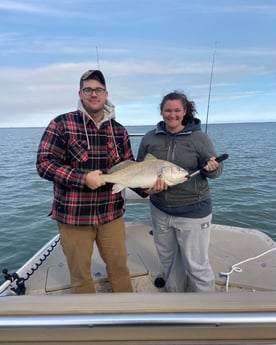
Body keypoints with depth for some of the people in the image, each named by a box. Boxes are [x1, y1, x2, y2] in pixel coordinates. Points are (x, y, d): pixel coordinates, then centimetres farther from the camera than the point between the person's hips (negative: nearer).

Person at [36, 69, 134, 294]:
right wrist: (83, 178, -22)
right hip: (73, 214, -3)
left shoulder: (119, 130, 5)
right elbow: (44, 163, -11)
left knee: (119, 265, 18)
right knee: (80, 272, 14)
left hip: (111, 212, 4)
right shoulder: (62, 124, -7)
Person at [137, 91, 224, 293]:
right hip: (160, 209, 4)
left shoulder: (199, 138, -7)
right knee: (168, 259, 21)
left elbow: (215, 170, -3)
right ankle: (174, 292, 46)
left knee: (196, 264, 5)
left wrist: (212, 167, -26)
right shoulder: (150, 138, 1)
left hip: (193, 211, -4)